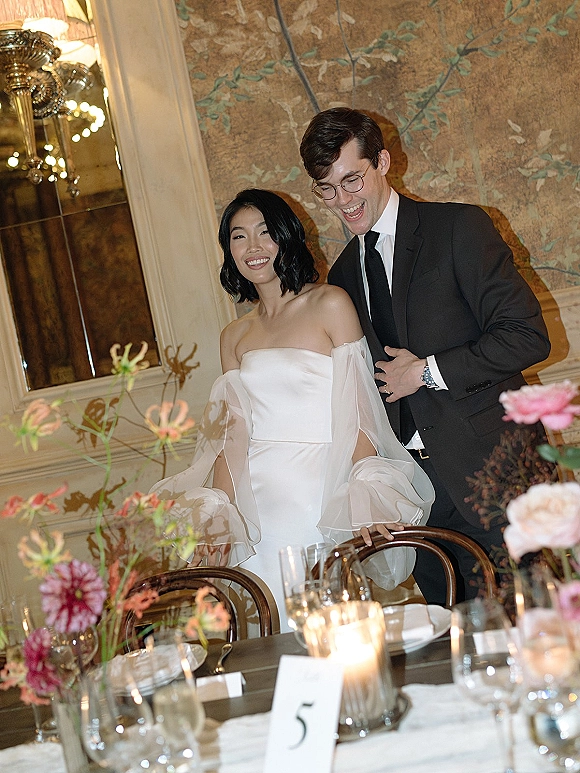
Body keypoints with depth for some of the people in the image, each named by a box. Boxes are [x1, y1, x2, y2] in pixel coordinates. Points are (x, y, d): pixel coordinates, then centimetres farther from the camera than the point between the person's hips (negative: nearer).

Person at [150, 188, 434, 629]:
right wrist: (219, 516, -6)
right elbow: (233, 433, 8)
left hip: (319, 492, -3)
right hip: (255, 498, 4)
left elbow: (358, 414, -5)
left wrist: (364, 500, -19)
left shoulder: (330, 304, 2)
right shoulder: (234, 337, 16)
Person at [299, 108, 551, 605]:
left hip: (491, 469, -5)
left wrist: (427, 371, -12)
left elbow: (528, 335, -12)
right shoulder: (343, 275, 13)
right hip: (416, 482, 5)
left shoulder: (459, 228, -5)